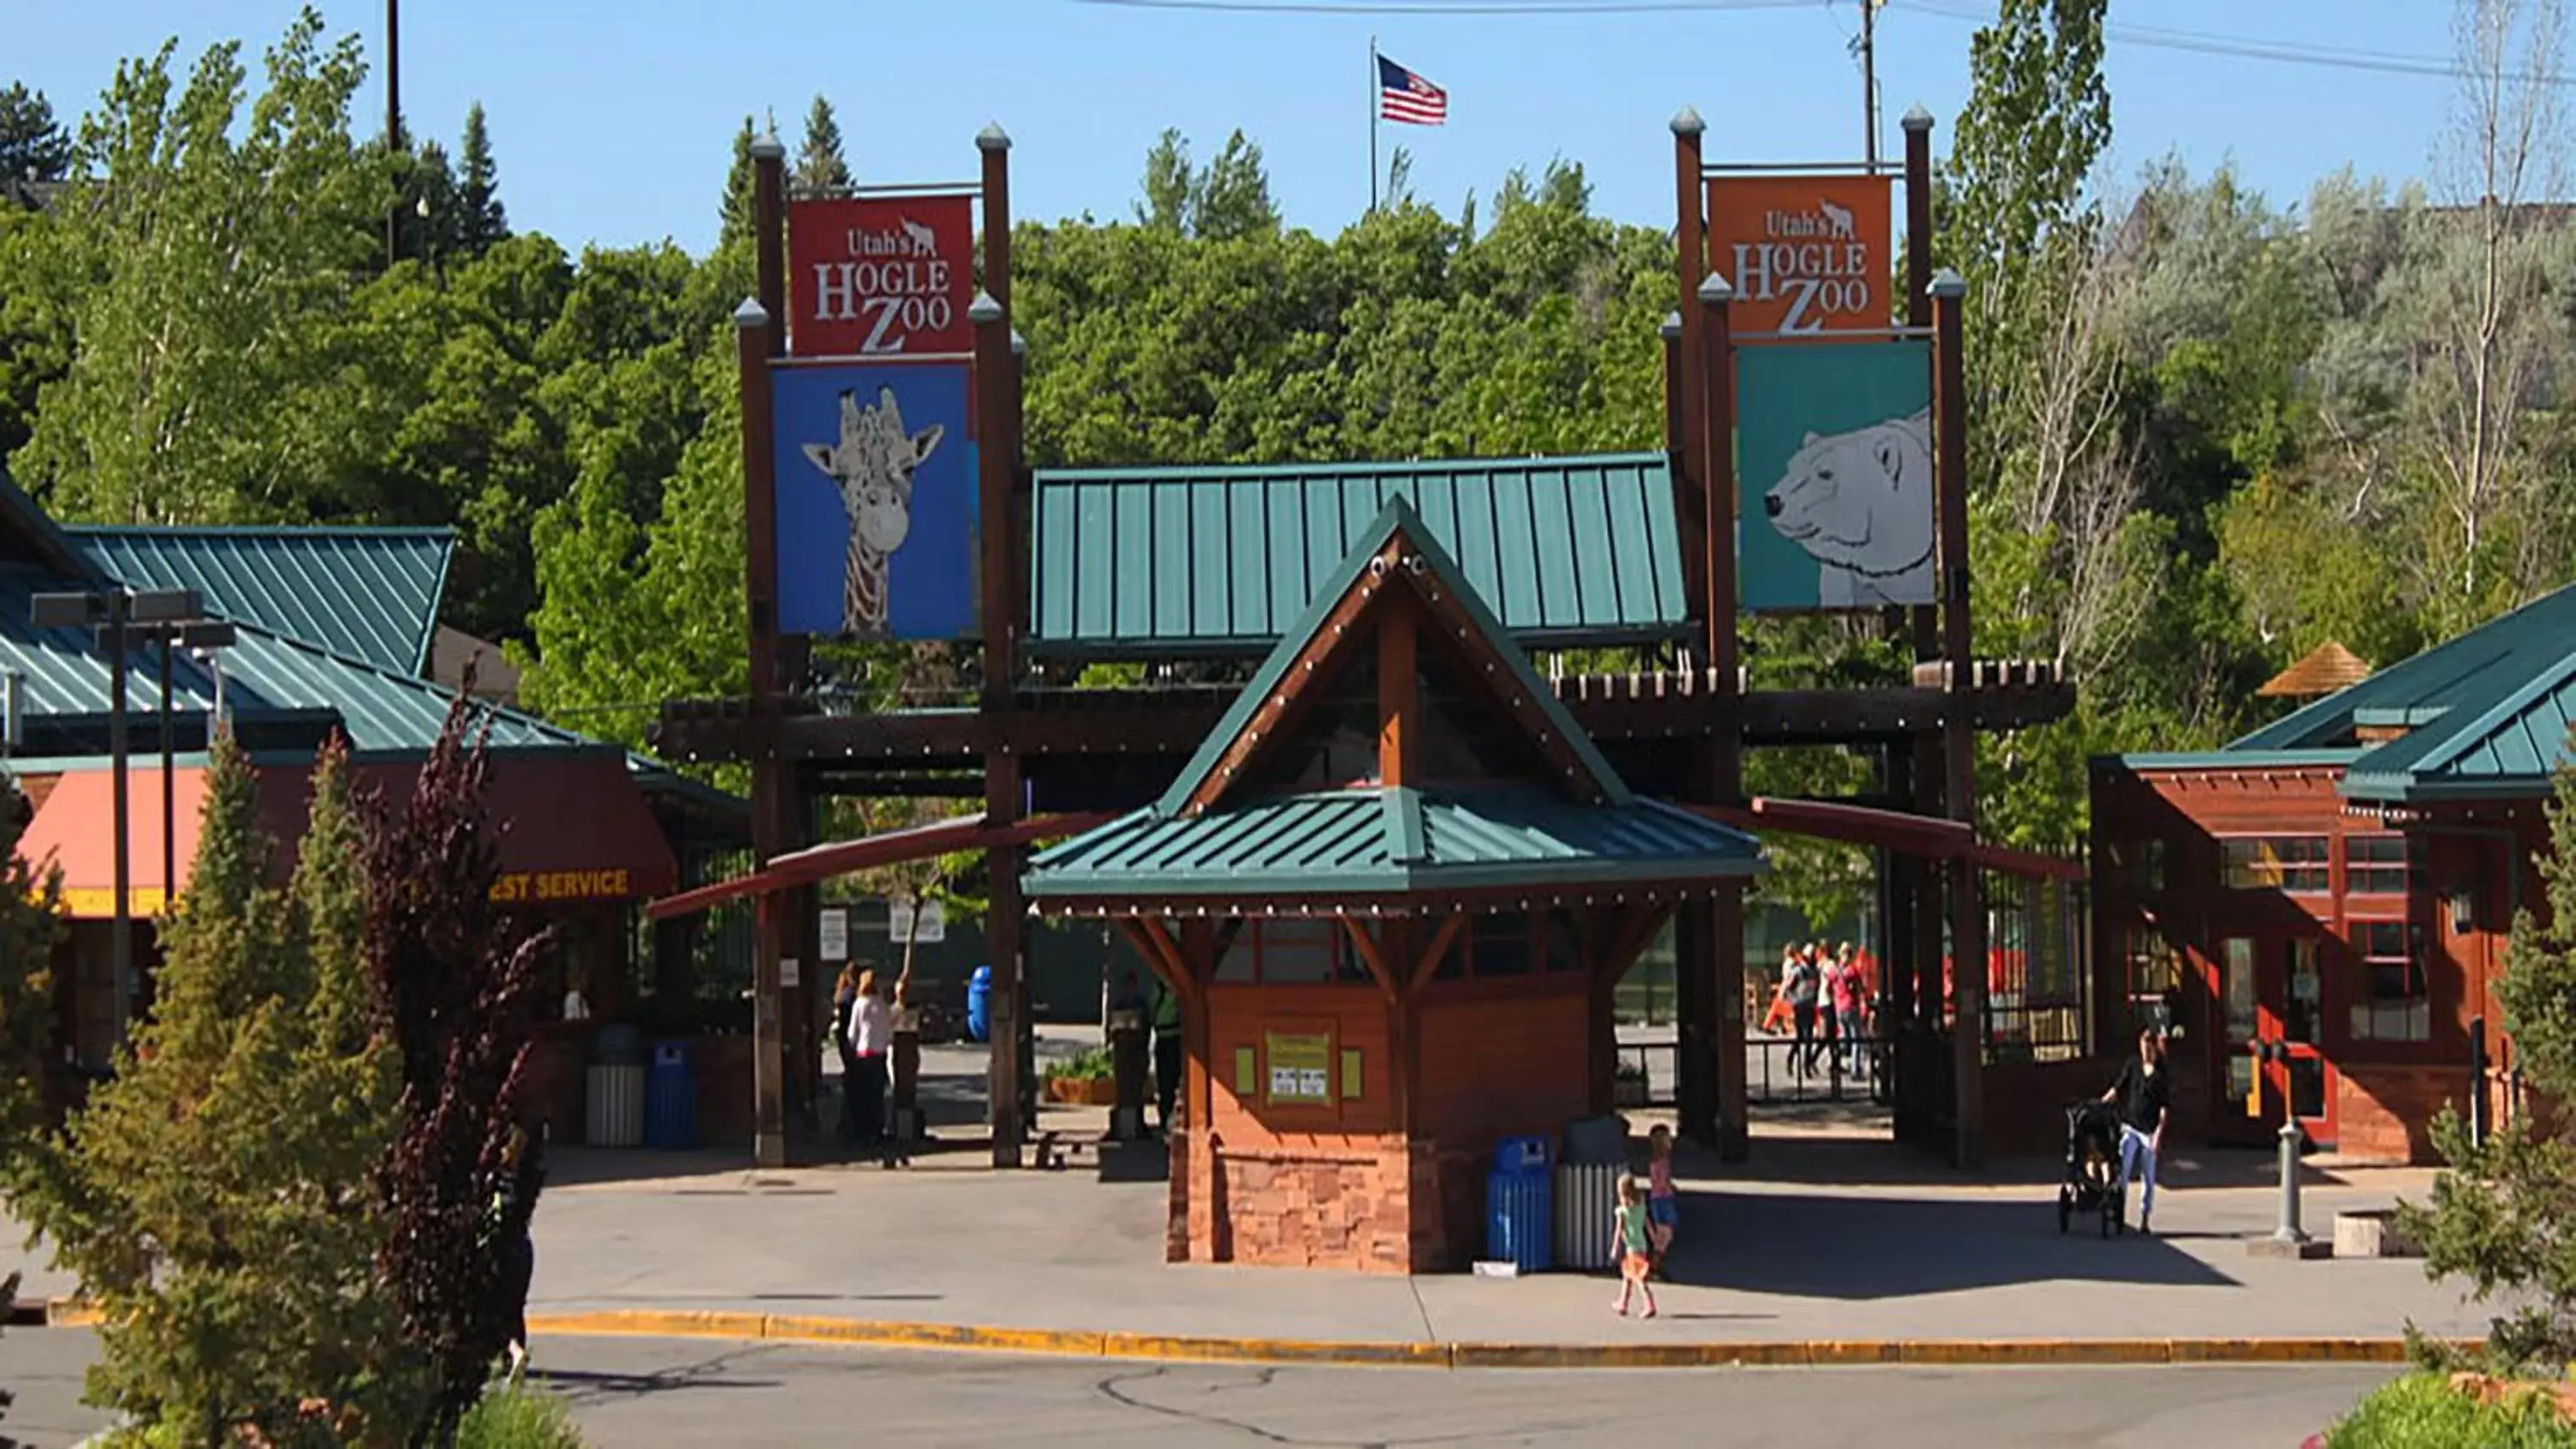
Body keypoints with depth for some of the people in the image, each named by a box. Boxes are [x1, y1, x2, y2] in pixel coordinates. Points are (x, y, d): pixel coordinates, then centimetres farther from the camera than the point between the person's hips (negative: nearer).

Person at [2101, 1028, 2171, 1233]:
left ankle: (2145, 1220, 15)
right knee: (2122, 1171, -8)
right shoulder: (2133, 1065, 4)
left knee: (2148, 1178, 6)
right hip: (2130, 1127, 2)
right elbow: (2117, 1089, 13)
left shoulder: (2162, 1074, -5)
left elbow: (2165, 1107, -6)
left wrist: (2159, 1134, -12)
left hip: (2150, 1131, -2)